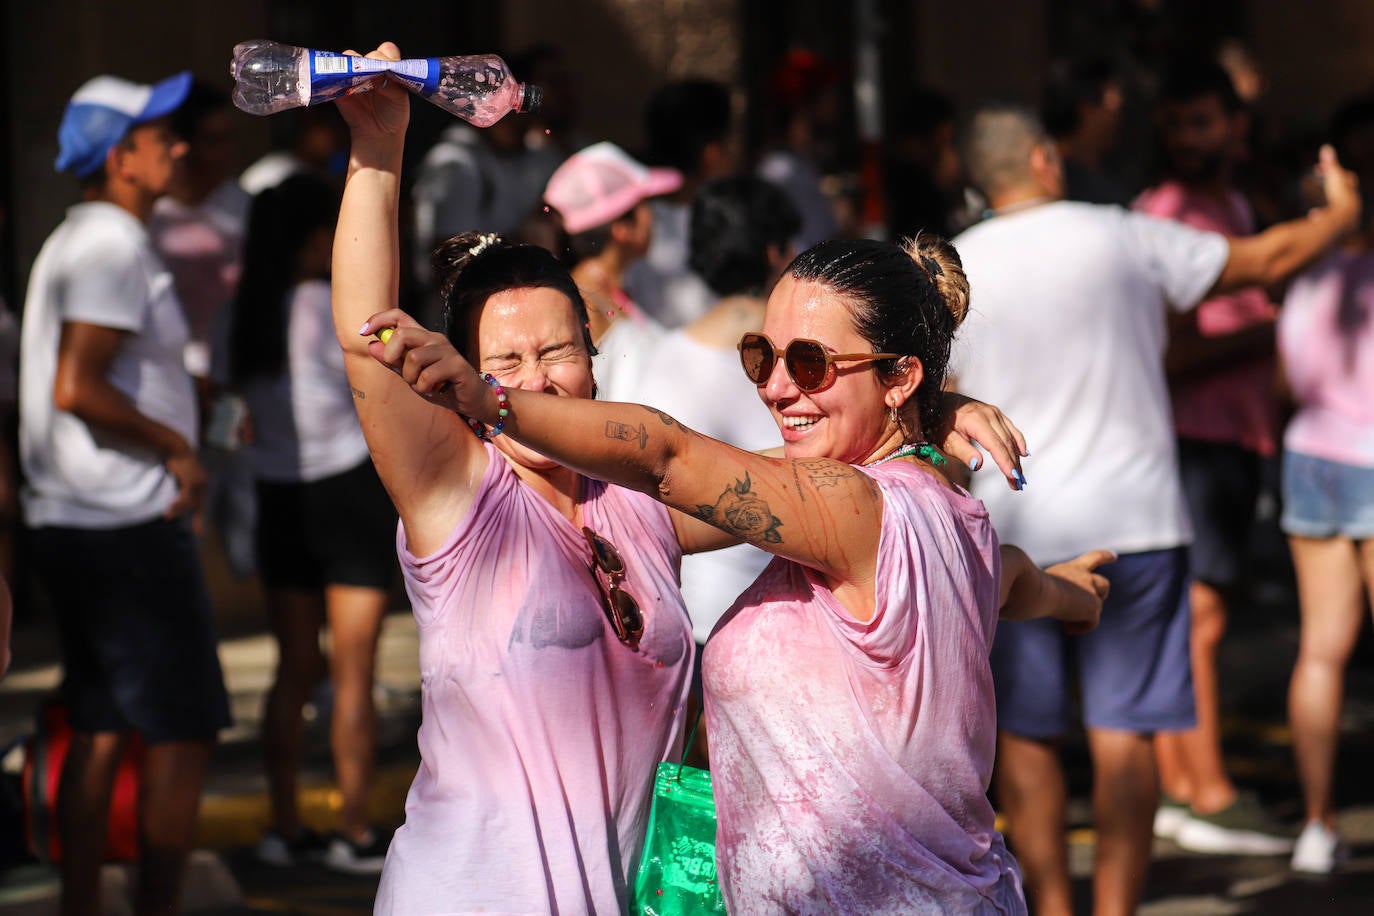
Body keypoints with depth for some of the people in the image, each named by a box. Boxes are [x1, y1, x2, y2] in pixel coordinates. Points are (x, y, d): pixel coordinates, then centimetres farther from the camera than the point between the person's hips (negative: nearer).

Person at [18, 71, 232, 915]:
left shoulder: (74, 242, 17)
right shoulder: (115, 246, -14)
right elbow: (78, 388, -23)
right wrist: (178, 448, -14)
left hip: (70, 521, 10)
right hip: (130, 525, -10)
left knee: (100, 729, 11)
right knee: (184, 730, -6)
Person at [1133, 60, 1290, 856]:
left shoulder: (1237, 209, 16)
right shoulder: (1164, 217, -12)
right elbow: (1170, 355, -19)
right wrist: (1271, 331, -16)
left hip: (1237, 434, 9)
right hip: (1189, 436, -9)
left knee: (1188, 614, 10)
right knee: (1200, 613, -7)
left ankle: (1177, 789, 13)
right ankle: (1209, 796, -4)